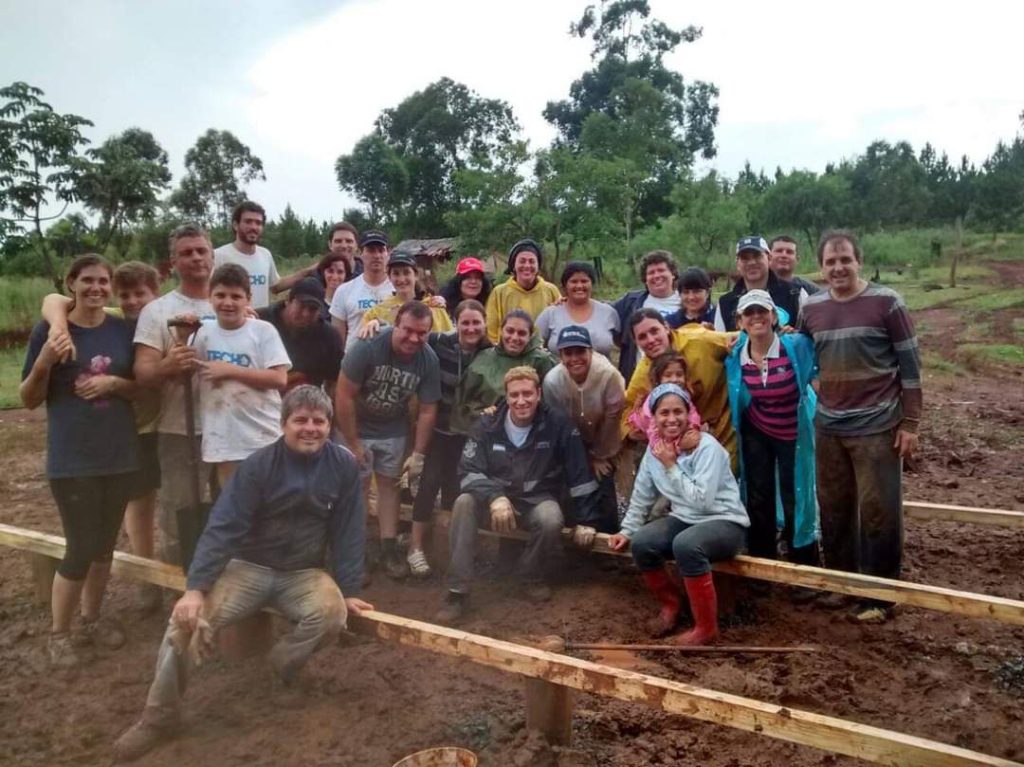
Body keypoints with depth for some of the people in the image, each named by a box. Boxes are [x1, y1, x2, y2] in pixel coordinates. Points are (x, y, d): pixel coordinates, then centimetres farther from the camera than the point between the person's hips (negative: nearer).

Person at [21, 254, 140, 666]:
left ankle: (92, 616, 35)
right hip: (71, 459, -4)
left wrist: (114, 383, -12)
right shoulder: (49, 330, -7)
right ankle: (58, 632, 19)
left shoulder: (123, 330, 2)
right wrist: (44, 362, -21)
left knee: (105, 545, 15)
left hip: (118, 454, 4)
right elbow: (29, 400, -3)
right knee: (82, 548, -3)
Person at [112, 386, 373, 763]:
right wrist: (195, 588, -27)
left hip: (305, 573, 1)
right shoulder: (259, 465, -13)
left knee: (333, 614, -30)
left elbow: (348, 532, -4)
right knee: (188, 618, -22)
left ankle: (285, 661, 1)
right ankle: (160, 717, -3)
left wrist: (348, 590, -6)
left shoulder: (344, 465, -9)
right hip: (249, 567, 0)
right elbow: (223, 527, -17)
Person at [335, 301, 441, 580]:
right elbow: (344, 396, -23)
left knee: (389, 484, 9)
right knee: (356, 488, -3)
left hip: (394, 431, 3)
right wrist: (353, 443, -18)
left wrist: (418, 454, -8)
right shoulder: (367, 346, -28)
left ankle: (389, 549, 19)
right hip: (357, 427, -3)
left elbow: (427, 410, -8)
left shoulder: (429, 360, -17)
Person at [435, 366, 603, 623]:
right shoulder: (489, 425, -7)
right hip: (496, 497, 1)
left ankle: (535, 579, -2)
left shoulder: (559, 425, -13)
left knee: (551, 521, -35)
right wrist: (494, 497, -30)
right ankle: (457, 591, -21)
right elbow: (468, 470, -12)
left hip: (537, 500, -1)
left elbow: (581, 476, -9)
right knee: (463, 504, -29)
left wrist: (586, 521, -8)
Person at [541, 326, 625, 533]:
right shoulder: (552, 381, -25)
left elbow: (611, 419, -18)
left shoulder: (609, 375, -32)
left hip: (603, 446, -2)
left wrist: (600, 456, -6)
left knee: (604, 496, -4)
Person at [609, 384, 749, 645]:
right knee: (640, 544, -20)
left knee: (685, 545, -36)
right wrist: (627, 530, 1)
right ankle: (670, 605, 7)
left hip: (724, 523, -6)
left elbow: (702, 500, -29)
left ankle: (706, 627, -17)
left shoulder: (707, 447, -20)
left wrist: (671, 466, -24)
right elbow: (641, 496, 9)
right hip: (684, 519, 6)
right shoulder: (655, 448, 0)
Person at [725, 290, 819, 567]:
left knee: (795, 498, 5)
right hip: (755, 434, 3)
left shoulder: (798, 345, -22)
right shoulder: (734, 356, -13)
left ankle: (805, 565, 24)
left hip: (794, 433, -2)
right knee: (758, 497, 11)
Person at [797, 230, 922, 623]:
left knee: (879, 511, 1)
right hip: (828, 427, 4)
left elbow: (910, 363, -6)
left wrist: (910, 423, -8)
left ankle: (879, 594, 14)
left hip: (877, 426, -4)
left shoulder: (886, 302, -7)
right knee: (833, 509, 12)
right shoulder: (811, 308, 5)